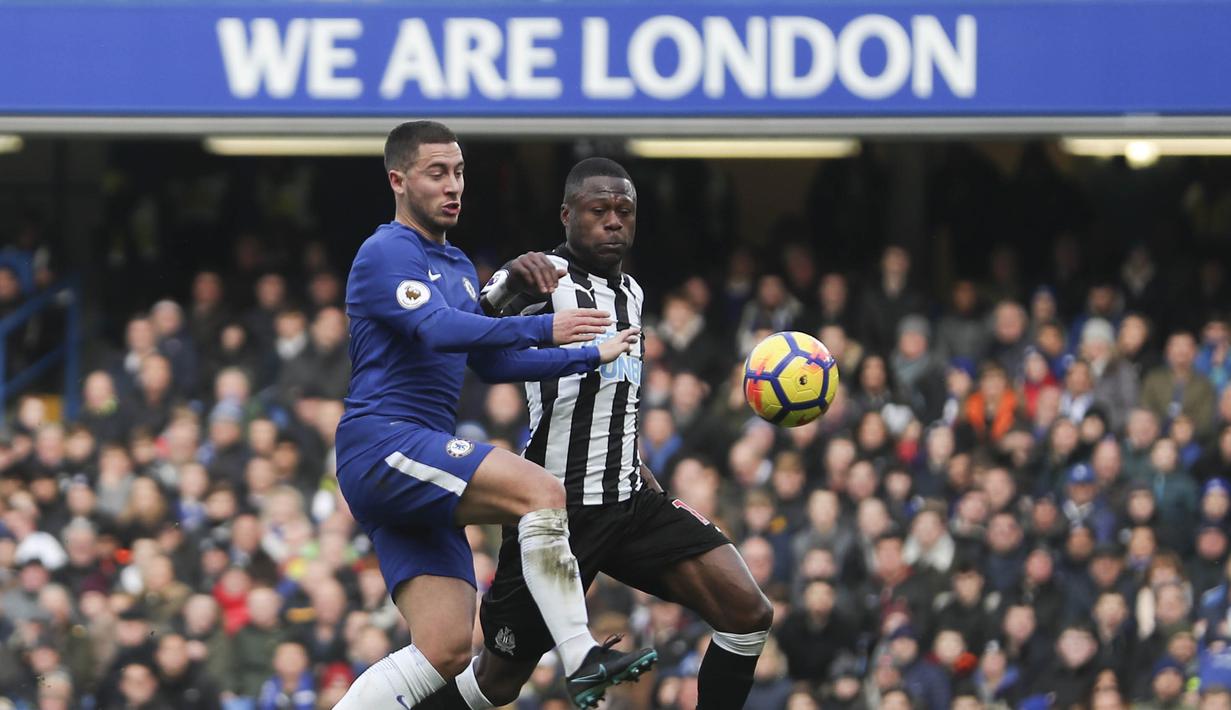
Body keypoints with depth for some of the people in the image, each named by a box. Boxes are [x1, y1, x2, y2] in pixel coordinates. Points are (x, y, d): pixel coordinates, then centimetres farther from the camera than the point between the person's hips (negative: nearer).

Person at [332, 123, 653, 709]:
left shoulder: (457, 267, 24)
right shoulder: (385, 254, -6)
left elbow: (492, 364, 31)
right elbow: (438, 329, -22)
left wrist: (592, 356, 26)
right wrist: (543, 328, -29)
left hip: (418, 468, 9)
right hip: (382, 443, -9)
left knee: (445, 649, -2)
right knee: (541, 491, -26)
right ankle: (580, 657, -29)